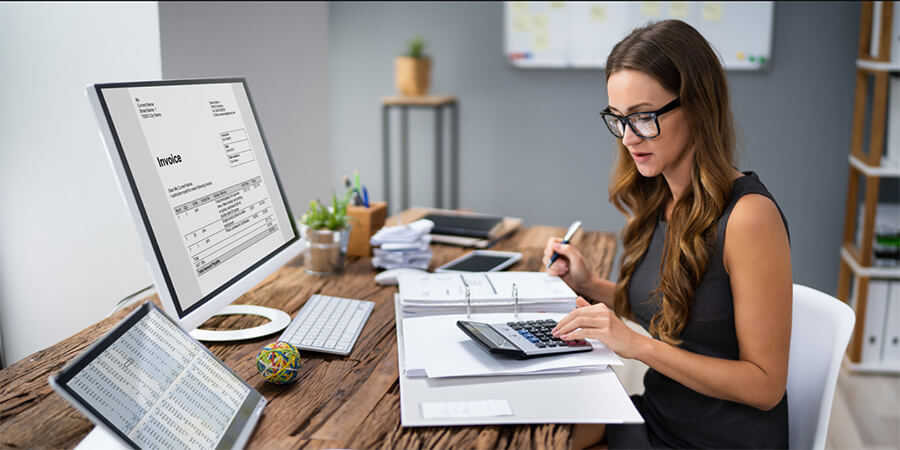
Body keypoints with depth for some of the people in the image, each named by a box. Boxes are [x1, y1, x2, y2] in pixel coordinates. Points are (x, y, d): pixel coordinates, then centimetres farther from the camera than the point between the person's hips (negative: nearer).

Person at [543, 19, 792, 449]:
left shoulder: (748, 215, -23)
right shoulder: (658, 200, 1)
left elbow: (765, 385, -20)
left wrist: (638, 345, -26)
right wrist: (590, 286, -2)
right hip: (657, 413, 6)